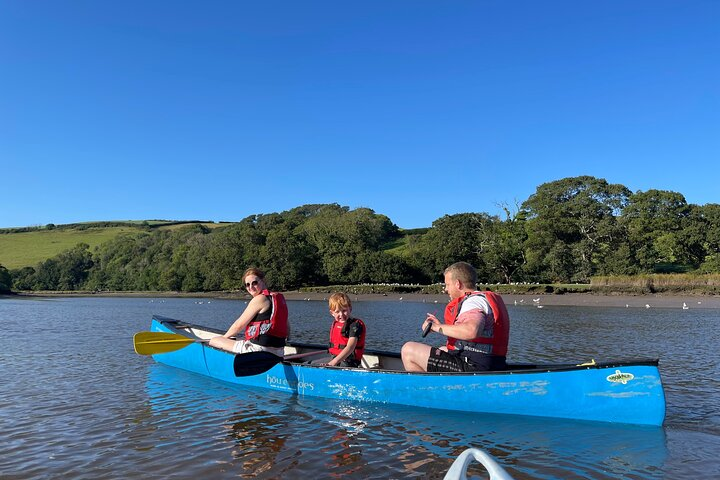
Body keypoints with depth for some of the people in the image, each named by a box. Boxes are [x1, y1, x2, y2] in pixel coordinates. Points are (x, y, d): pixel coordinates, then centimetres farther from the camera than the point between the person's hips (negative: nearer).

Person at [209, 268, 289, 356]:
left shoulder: (259, 299, -11)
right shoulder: (279, 298, 12)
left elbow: (239, 325, -5)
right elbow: (287, 328, 16)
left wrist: (224, 337, 11)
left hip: (258, 349, -9)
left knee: (214, 341, 0)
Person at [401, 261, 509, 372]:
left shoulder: (474, 301, -14)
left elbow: (471, 331, -35)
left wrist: (437, 327, -23)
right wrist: (440, 325, 24)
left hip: (470, 368, -11)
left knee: (408, 350, -8)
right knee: (443, 350, 38)